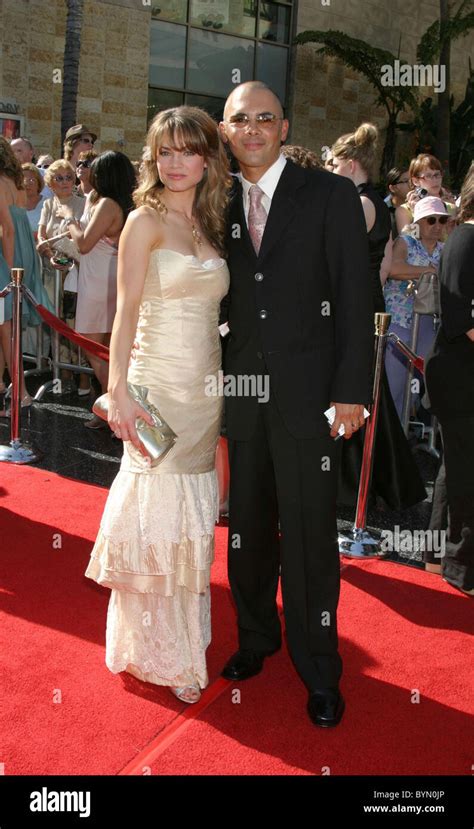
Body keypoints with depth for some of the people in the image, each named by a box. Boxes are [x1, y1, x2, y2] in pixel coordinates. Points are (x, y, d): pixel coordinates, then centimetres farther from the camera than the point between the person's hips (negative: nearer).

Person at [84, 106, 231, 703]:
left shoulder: (210, 224, 13)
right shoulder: (146, 219, -4)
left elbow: (212, 309, 12)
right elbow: (126, 313, -11)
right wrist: (119, 391, -19)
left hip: (206, 386, 6)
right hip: (159, 385, -6)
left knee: (190, 517, 12)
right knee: (156, 512, 0)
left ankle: (182, 637, 27)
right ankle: (155, 651, 15)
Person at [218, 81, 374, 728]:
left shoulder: (330, 194, -2)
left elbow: (355, 297, -6)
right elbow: (224, 298, 11)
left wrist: (352, 390, -12)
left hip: (306, 392, -4)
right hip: (240, 389, 4)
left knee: (309, 533, 2)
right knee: (247, 525, 14)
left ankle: (319, 669, 19)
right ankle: (256, 637, 35)